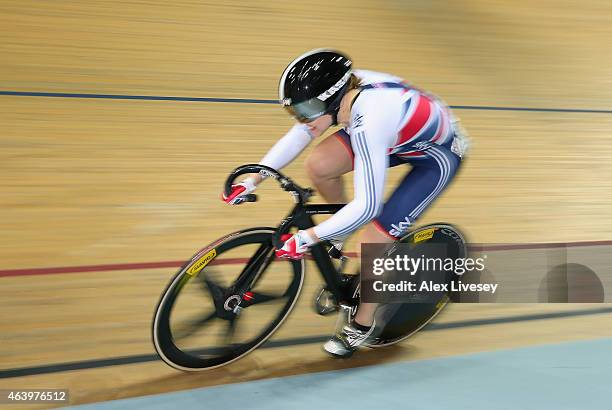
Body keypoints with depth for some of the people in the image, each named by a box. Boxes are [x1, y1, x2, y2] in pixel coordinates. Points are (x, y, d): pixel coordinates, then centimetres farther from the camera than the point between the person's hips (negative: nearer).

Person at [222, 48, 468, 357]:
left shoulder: (368, 123, -41)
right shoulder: (340, 92, -19)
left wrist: (308, 238, -35)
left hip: (438, 156, -7)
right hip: (406, 135, 7)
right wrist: (251, 181, -7)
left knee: (373, 241, -11)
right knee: (319, 166, -11)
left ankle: (363, 325, 13)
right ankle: (341, 229, 19)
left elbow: (367, 206, -40)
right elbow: (295, 138, -4)